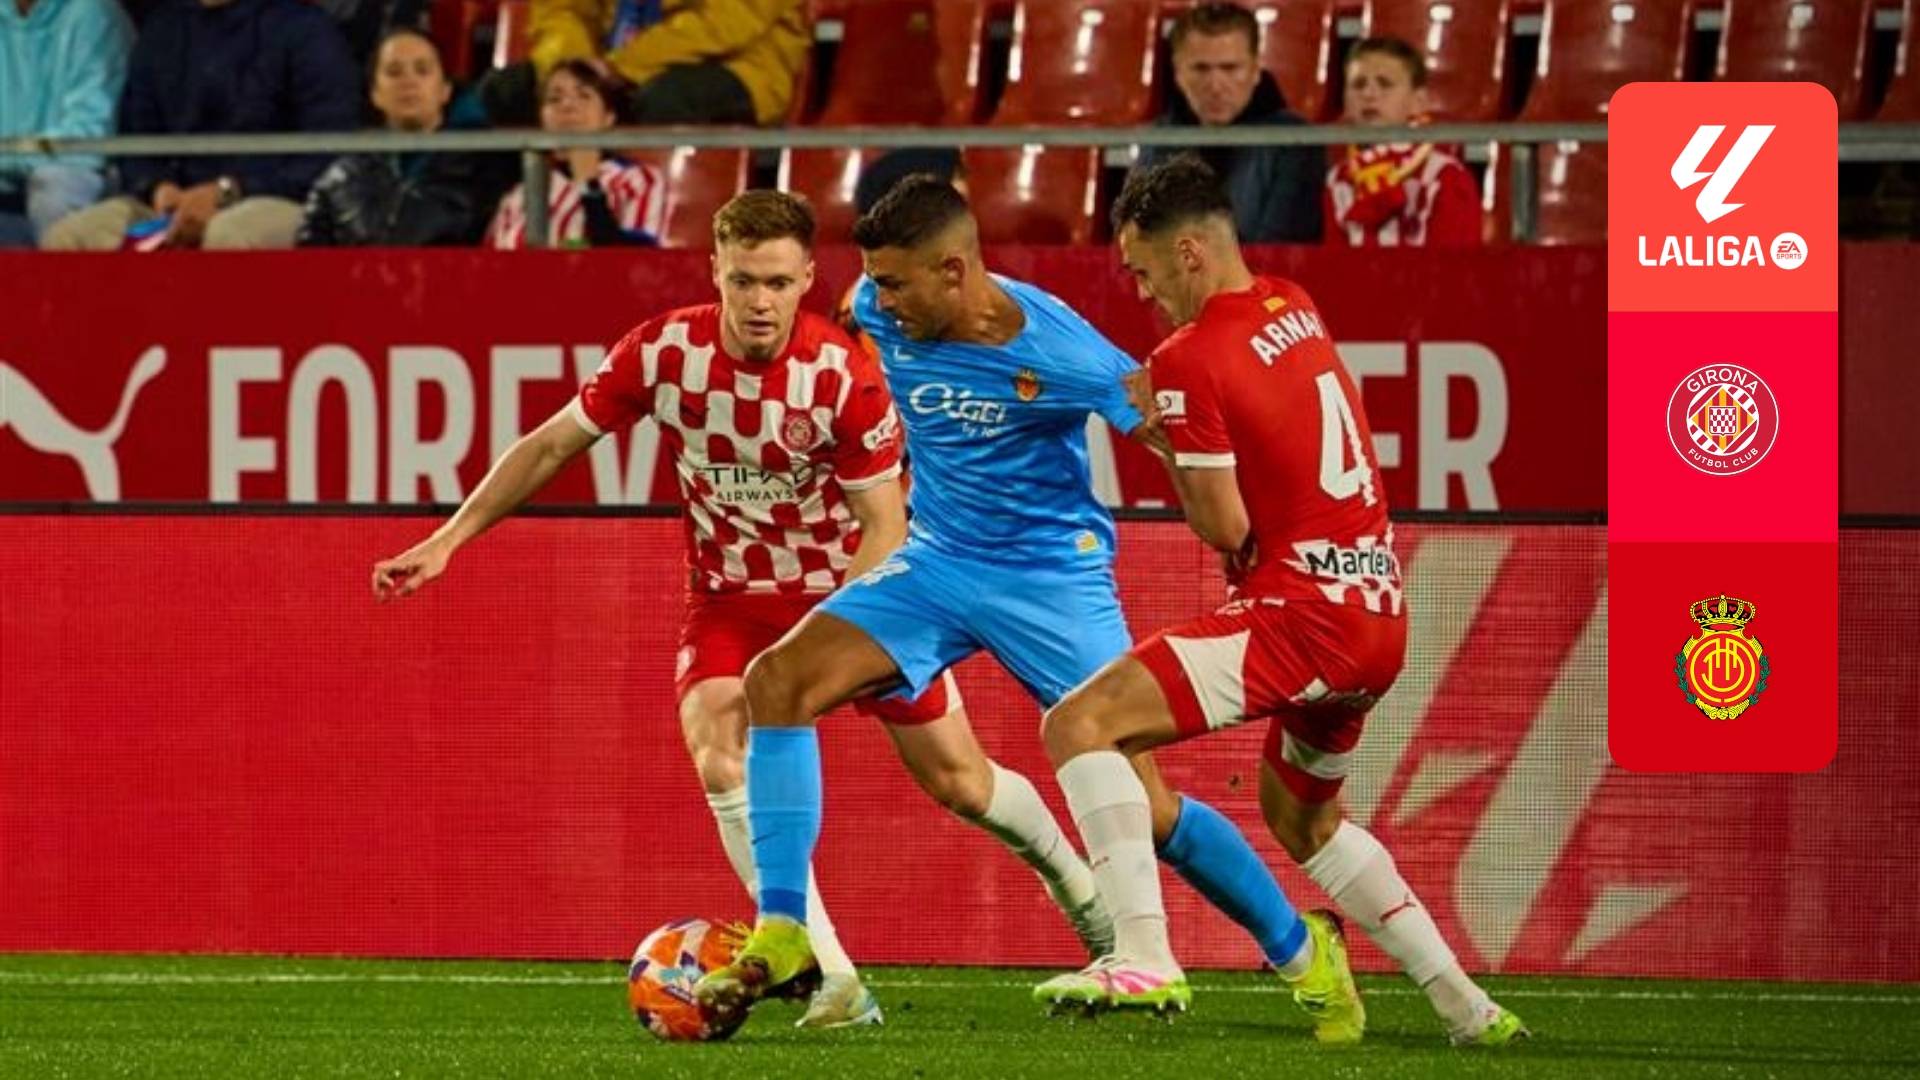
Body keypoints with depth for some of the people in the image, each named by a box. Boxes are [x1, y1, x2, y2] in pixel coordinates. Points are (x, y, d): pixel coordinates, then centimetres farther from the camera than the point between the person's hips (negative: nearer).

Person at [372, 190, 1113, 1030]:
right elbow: (550, 446, -4)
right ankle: (837, 983, -23)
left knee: (958, 782, 5)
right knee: (719, 756, -25)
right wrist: (447, 541, -8)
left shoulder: (843, 375, -24)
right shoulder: (662, 353, -17)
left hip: (851, 589, -2)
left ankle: (1070, 876, 39)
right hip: (731, 598, 2)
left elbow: (884, 527, -20)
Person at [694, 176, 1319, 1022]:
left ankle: (1299, 949, 14)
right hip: (938, 562, 5)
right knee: (779, 679, -17)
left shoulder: (1059, 354, -25)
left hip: (1053, 575, -5)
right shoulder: (877, 313, -10)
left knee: (1141, 805, -6)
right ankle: (781, 938, -15)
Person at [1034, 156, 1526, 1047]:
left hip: (1306, 611, -9)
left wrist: (1161, 437, 3)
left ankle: (1144, 954, -22)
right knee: (1301, 815, 30)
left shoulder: (1190, 360, -12)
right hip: (1379, 612, 9)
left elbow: (1224, 529, -12)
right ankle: (1467, 1007, 30)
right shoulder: (1295, 310, 12)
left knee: (1078, 723, -12)